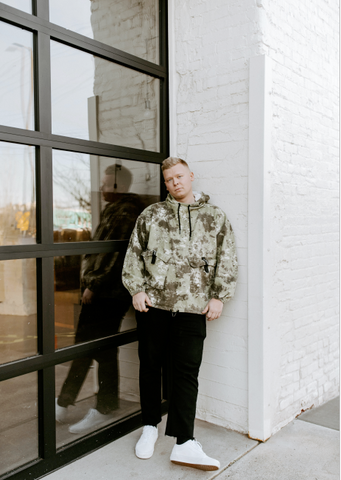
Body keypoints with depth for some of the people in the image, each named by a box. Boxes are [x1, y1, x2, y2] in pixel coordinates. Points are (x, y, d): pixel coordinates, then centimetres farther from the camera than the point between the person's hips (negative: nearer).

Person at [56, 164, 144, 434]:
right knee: (83, 347, 15)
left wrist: (93, 285, -18)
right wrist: (91, 284, 16)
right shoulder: (115, 211, 17)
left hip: (108, 295, -10)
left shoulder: (125, 213, -15)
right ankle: (63, 406, 26)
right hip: (100, 292, 10)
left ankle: (104, 410, 15)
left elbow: (116, 257, -22)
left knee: (103, 351, 0)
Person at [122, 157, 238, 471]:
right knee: (151, 365, 11)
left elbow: (227, 259, 8)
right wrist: (137, 290, 0)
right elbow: (134, 253, 9)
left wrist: (219, 296, 0)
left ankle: (184, 444, 4)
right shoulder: (151, 214, 10)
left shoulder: (215, 217, 10)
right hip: (152, 303, 1)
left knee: (186, 371, -2)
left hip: (192, 307, -1)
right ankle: (150, 427, 30)